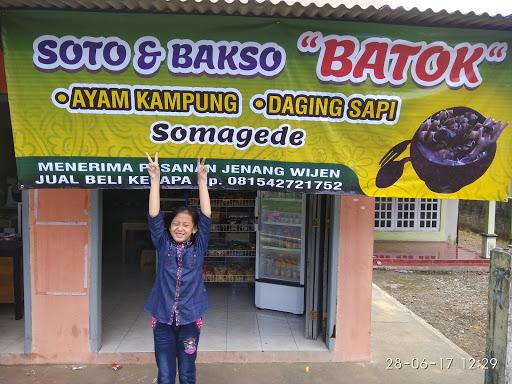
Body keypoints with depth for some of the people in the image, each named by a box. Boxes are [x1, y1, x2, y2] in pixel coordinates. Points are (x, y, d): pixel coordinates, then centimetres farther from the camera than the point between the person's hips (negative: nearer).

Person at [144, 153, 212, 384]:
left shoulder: (198, 247, -3)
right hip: (162, 318, 0)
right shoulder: (163, 245, -2)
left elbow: (206, 217, -12)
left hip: (189, 319, 0)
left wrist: (201, 180, -18)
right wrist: (155, 178, -19)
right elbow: (154, 217, -11)